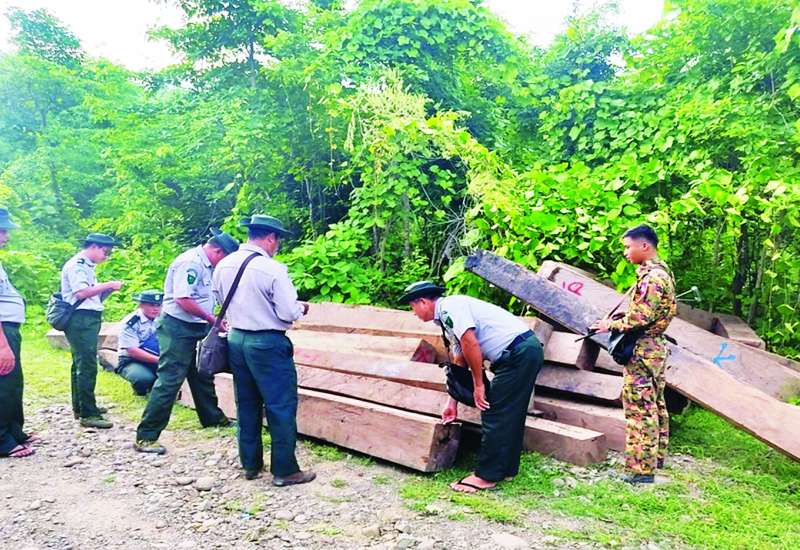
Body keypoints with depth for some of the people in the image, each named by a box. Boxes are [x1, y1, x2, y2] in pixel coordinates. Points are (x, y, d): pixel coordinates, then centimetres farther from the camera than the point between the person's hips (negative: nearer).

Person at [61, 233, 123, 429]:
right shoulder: (76, 265, -10)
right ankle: (88, 414, -9)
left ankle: (80, 407, 28)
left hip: (88, 320, 11)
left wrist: (108, 290, 5)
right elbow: (81, 292, -22)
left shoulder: (87, 266, 19)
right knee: (87, 366, -11)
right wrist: (108, 285, -16)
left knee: (81, 364, 17)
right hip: (81, 319, -11)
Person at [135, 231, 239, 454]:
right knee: (169, 381, -9)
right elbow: (183, 300, -27)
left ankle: (212, 417, 38)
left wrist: (212, 321, 8)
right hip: (178, 328, -10)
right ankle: (146, 436, -3)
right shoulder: (190, 263, -20)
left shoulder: (206, 265, 10)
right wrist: (211, 318, -20)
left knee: (202, 375, 21)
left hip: (196, 328, 10)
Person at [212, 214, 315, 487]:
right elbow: (289, 313, -18)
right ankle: (285, 470, 11)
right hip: (267, 344, -7)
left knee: (247, 404, 18)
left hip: (236, 339, 7)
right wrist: (301, 307, 3)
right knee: (281, 407, 4)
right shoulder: (272, 269, -19)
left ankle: (250, 464, 28)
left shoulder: (224, 265, 1)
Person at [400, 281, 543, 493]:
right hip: (528, 351, 10)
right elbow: (459, 364, 24)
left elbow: (471, 344, -20)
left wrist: (479, 385, -11)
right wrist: (453, 403, 26)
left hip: (519, 353, -10)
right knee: (510, 415, 17)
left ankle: (486, 476, 5)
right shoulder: (447, 319, 20)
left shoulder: (450, 307, -10)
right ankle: (506, 468, 28)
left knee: (494, 416, -4)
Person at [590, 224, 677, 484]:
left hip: (643, 350, -11)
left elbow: (640, 318, -24)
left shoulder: (652, 276, -19)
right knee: (655, 404, 19)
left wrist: (611, 325, -11)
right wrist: (618, 320, 7)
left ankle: (642, 468, 1)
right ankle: (657, 456, 33)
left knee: (639, 409, -5)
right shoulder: (661, 271, 13)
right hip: (656, 346, 11)